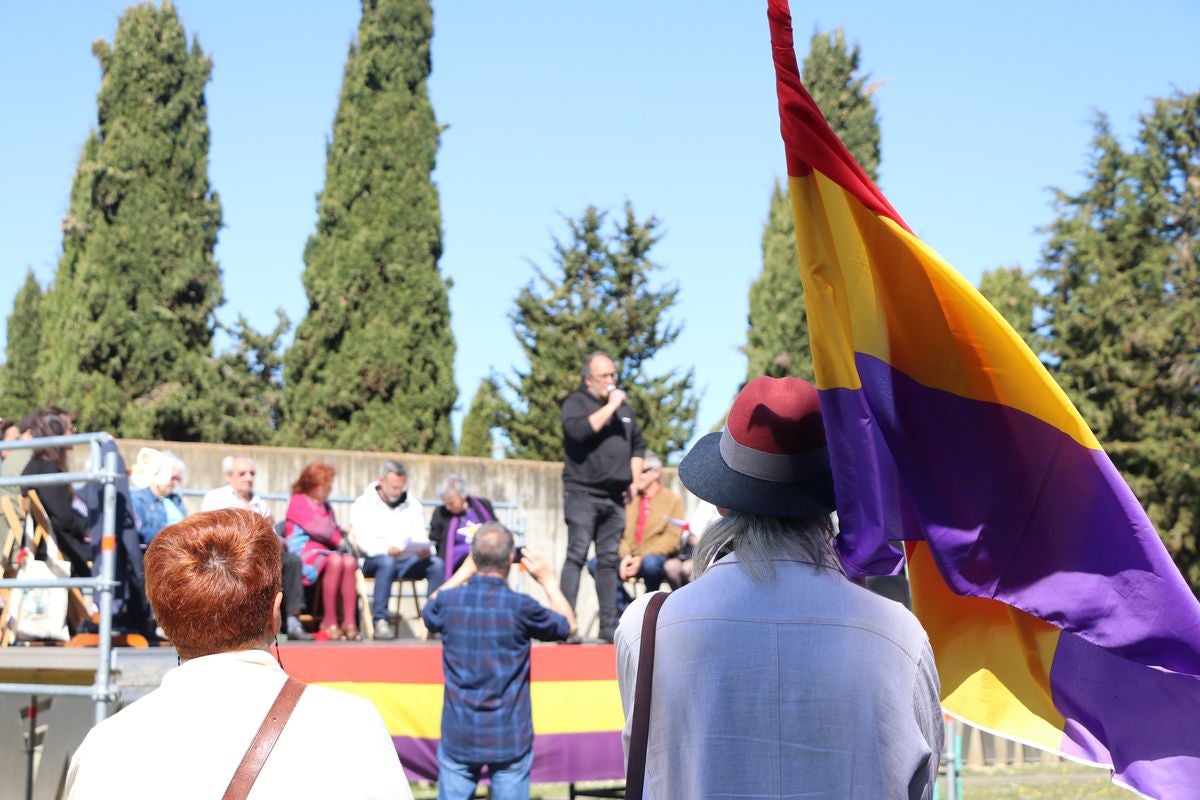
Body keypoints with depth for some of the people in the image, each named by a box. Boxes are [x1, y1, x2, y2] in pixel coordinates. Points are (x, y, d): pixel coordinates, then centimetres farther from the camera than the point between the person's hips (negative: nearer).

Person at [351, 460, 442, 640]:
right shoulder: (363, 504, 0)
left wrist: (426, 550, -19)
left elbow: (421, 538, 7)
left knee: (436, 563, -24)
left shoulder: (412, 505, 13)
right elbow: (363, 542, -11)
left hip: (407, 561, 4)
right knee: (387, 562, -39)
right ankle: (380, 620, -34)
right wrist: (386, 550, -31)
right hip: (373, 561, -4)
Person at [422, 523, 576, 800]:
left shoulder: (449, 602, -5)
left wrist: (464, 571, 23)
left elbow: (430, 612, 22)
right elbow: (568, 625, 5)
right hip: (509, 739, -2)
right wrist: (547, 580, 14)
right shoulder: (520, 607, -14)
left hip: (458, 736, 2)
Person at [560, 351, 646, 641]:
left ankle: (609, 625, 9)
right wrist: (610, 406, -17)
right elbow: (579, 430, -23)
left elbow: (638, 445, 26)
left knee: (609, 560, 7)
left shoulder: (623, 407, 18)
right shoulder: (576, 402, -2)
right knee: (576, 556, -11)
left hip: (614, 496, 6)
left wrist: (634, 480, 14)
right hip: (582, 494, -6)